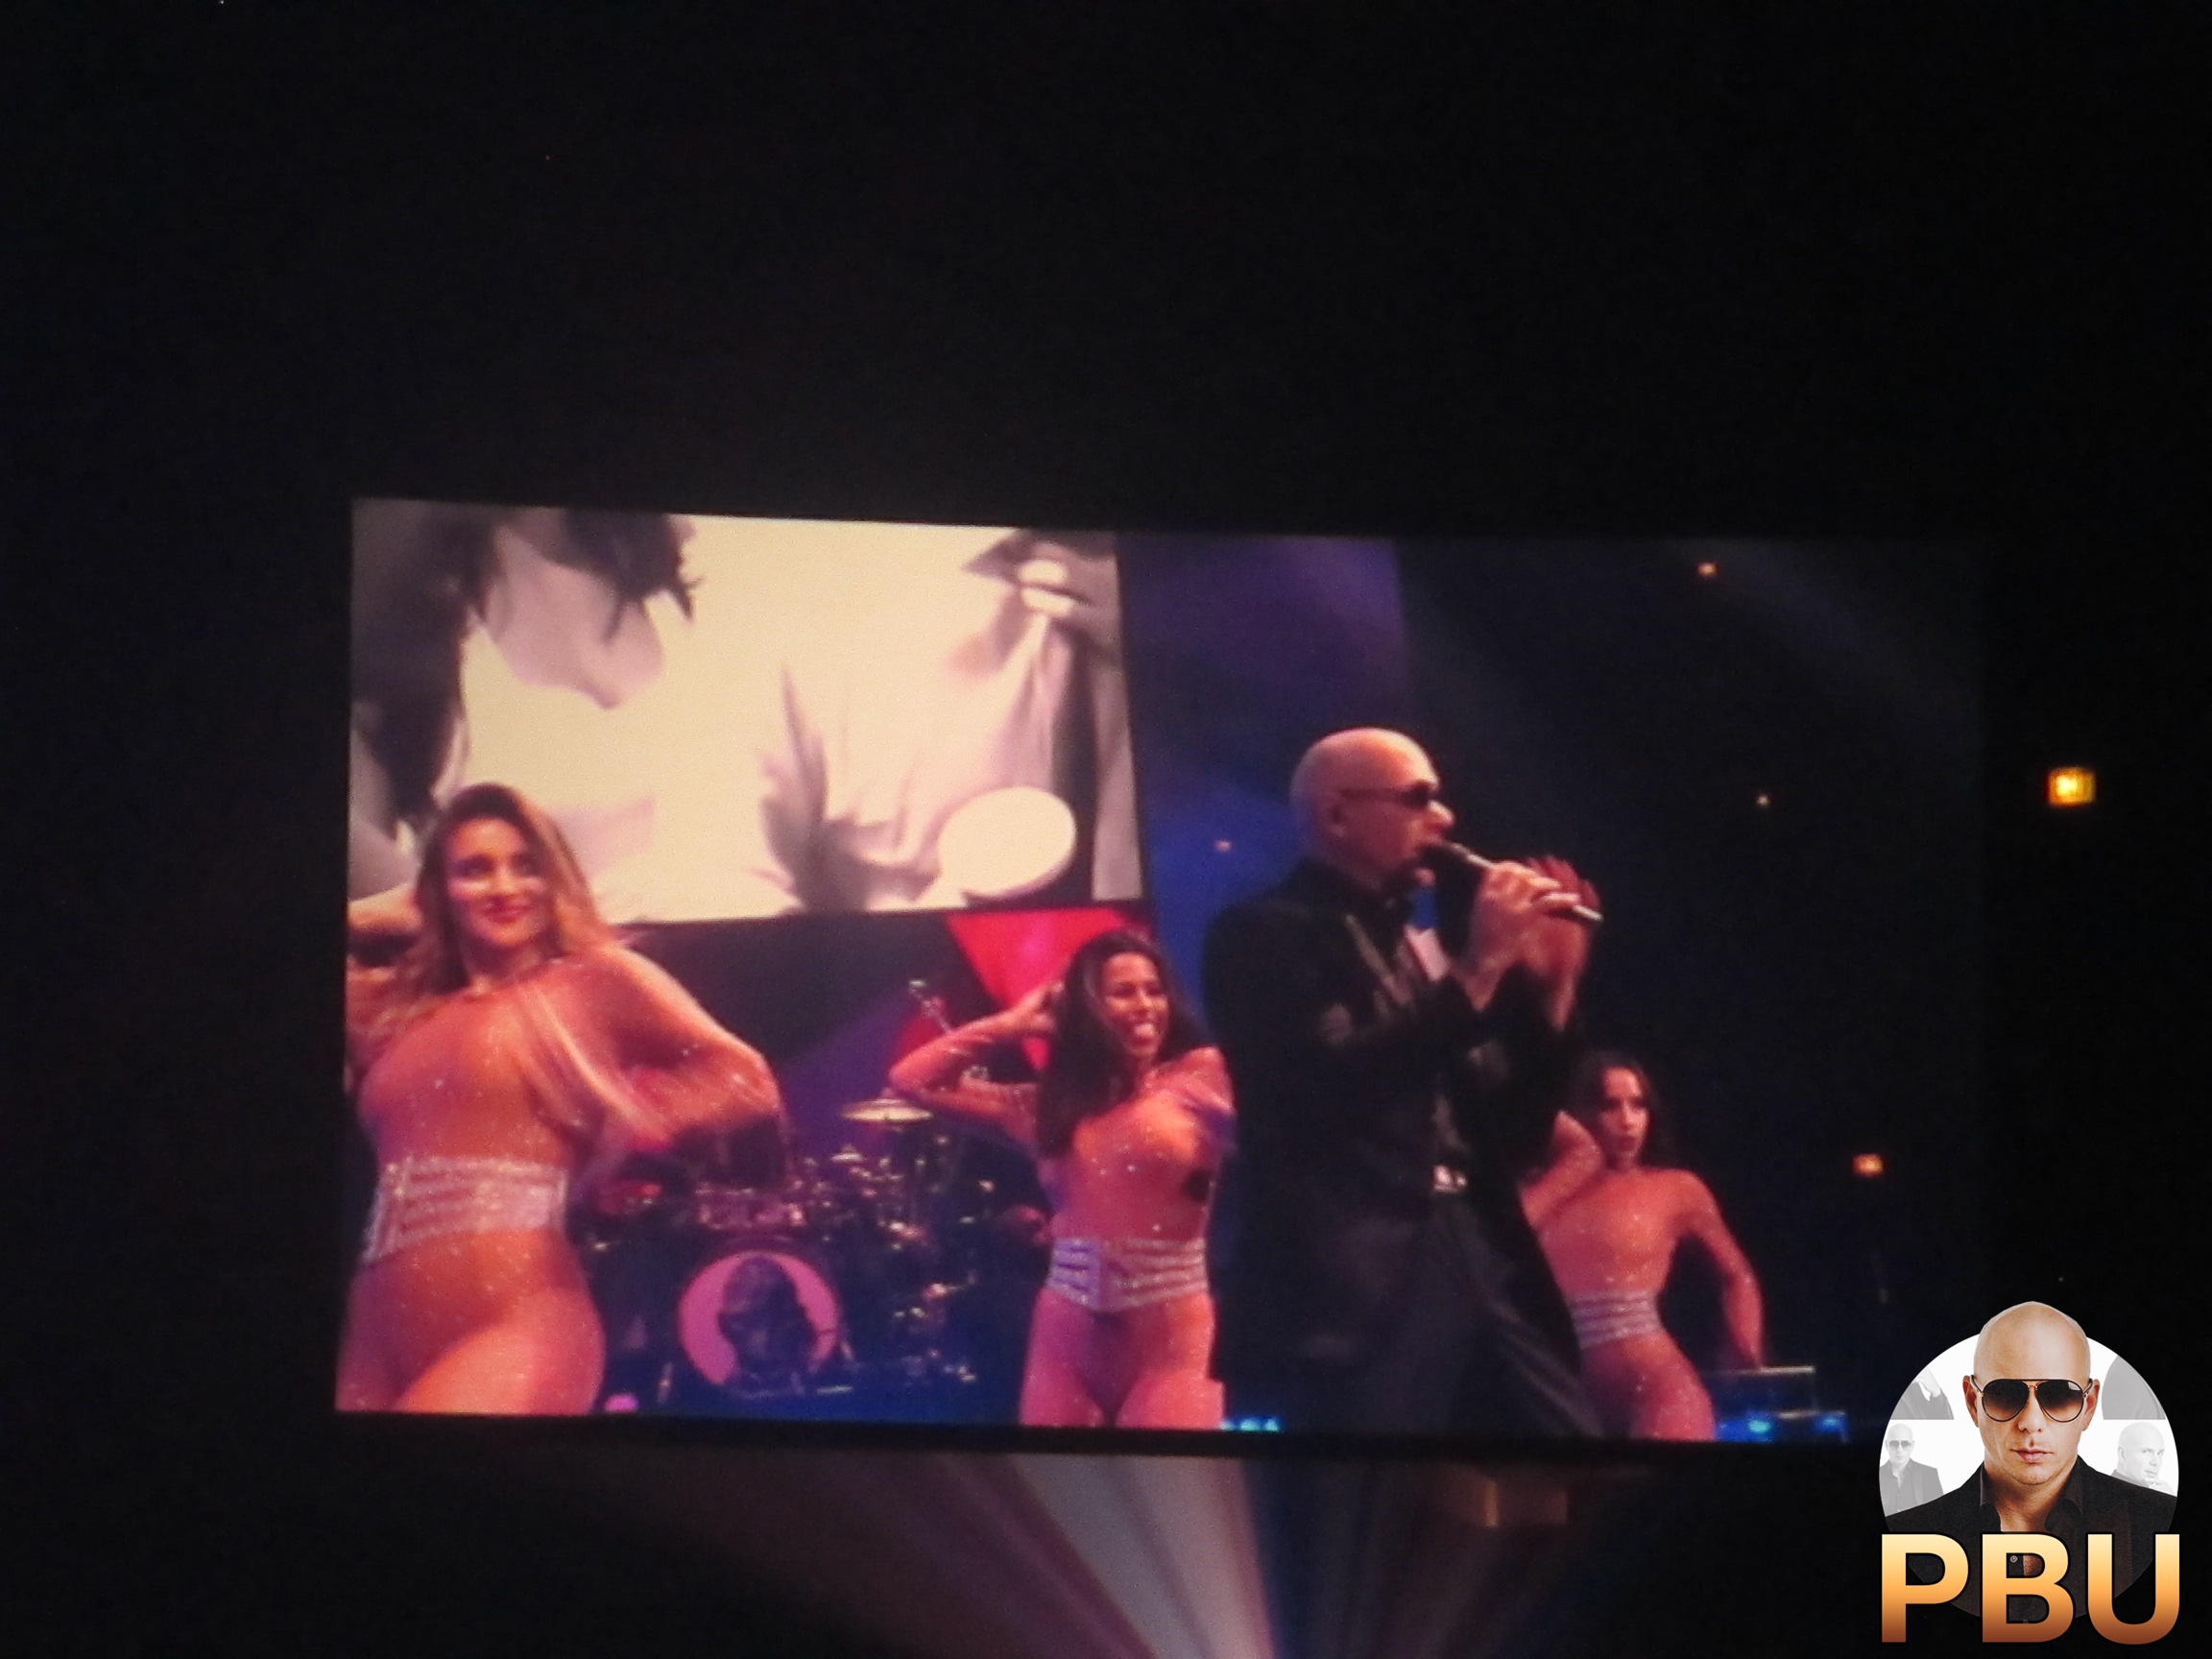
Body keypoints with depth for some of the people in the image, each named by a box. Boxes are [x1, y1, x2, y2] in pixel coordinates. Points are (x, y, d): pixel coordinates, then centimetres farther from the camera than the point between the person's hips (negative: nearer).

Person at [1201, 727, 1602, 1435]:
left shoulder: (1419, 948, 23)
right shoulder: (1266, 933, 0)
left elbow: (1512, 1134, 22)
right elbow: (1338, 1086, -16)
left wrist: (1551, 986, 11)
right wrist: (1479, 966, -10)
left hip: (1483, 1281, 7)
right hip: (1357, 1297, -7)